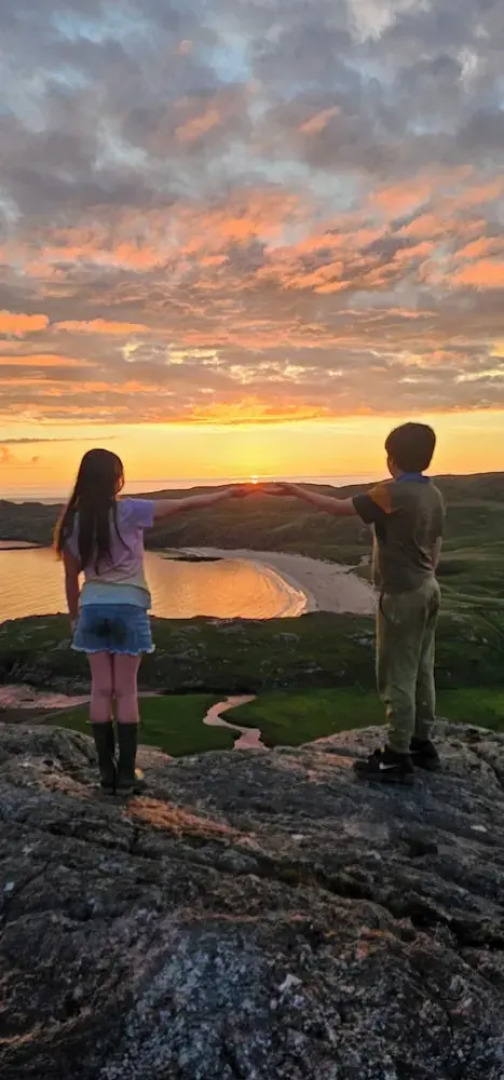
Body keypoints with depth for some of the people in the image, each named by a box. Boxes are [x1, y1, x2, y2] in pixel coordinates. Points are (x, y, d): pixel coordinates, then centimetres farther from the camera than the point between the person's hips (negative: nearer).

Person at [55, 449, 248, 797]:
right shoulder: (129, 511, -10)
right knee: (126, 691, 4)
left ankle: (107, 773, 13)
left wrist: (74, 615, 20)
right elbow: (185, 505, -7)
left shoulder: (73, 522, 1)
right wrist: (230, 493, 1)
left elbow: (71, 577, 7)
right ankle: (125, 774, 9)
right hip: (128, 607, -3)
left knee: (101, 690, 8)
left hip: (93, 608, 3)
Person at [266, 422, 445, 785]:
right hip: (427, 589, 9)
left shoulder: (392, 493, -18)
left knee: (397, 676, -2)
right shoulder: (434, 495, 6)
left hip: (401, 594, -9)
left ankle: (398, 758, 5)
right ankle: (422, 743, 26)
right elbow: (436, 546, 12)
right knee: (421, 671, 16)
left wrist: (296, 491, -7)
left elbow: (341, 508, -15)